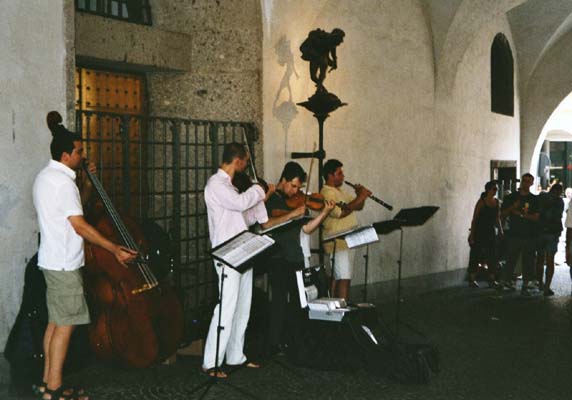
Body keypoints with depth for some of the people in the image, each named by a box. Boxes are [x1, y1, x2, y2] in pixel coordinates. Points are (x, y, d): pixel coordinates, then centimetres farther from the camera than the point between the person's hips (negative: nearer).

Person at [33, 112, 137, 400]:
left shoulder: (45, 177, 13)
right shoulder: (63, 182, -18)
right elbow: (80, 226, -21)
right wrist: (116, 249, -18)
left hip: (52, 260, 10)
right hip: (64, 263, -10)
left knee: (55, 322, 13)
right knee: (65, 325, -5)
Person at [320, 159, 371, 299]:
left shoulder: (340, 191, 17)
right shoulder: (327, 193, -14)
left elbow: (358, 207, 21)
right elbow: (341, 212, -26)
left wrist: (361, 195, 0)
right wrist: (360, 197, -20)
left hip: (347, 241, 9)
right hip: (337, 243, -9)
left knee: (337, 277, 11)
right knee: (344, 278, -12)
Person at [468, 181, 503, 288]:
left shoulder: (496, 202, 8)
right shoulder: (481, 202, -9)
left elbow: (497, 219, 17)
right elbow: (474, 219, -9)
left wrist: (500, 231, 7)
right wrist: (472, 234, -12)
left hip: (491, 232, 6)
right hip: (479, 232, -6)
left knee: (493, 256, 4)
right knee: (476, 256, 1)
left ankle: (492, 280, 11)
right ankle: (472, 279, 9)